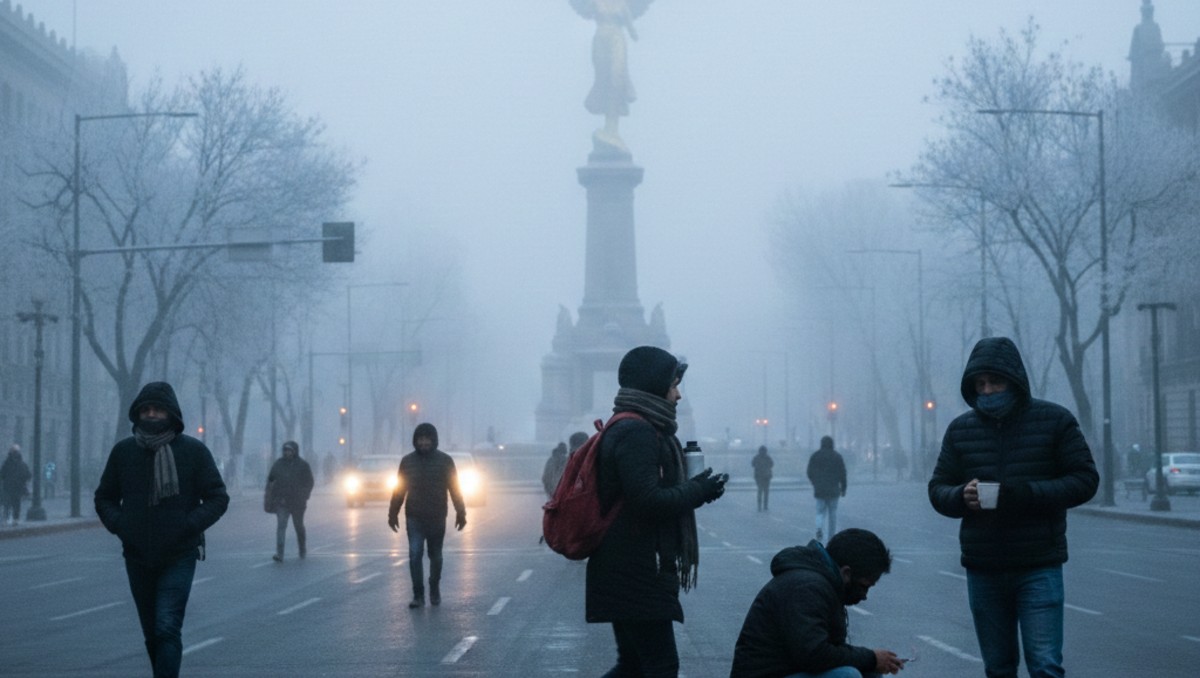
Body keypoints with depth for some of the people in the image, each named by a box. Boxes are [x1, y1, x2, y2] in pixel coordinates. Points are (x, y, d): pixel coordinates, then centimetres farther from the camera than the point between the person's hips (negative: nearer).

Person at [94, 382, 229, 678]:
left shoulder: (193, 450, -4)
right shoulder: (123, 451, 3)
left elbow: (218, 498, -1)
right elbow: (104, 497, 13)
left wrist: (188, 525, -16)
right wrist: (118, 524, -6)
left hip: (179, 557, -4)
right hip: (138, 558, 4)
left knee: (167, 629, -16)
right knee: (152, 633, 14)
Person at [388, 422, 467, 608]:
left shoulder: (445, 460, -2)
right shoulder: (408, 461, 2)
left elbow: (454, 488, -1)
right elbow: (399, 489, 6)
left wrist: (460, 513, -4)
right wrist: (393, 514, 5)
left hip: (437, 518, 0)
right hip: (414, 518, 0)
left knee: (435, 556, 10)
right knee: (415, 555, -11)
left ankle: (434, 590, 30)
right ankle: (418, 595, -7)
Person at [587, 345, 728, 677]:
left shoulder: (626, 429, 16)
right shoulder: (637, 432, -15)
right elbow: (649, 501, -22)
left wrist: (692, 488, 9)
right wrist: (698, 491, -8)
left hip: (625, 572, 10)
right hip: (636, 575, -10)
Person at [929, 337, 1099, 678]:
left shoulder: (1054, 420, -2)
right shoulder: (960, 429, 7)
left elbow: (1085, 480, -5)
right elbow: (938, 489, 11)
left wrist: (1026, 494, -19)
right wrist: (961, 496, -14)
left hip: (1038, 569, -3)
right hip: (982, 570, 4)